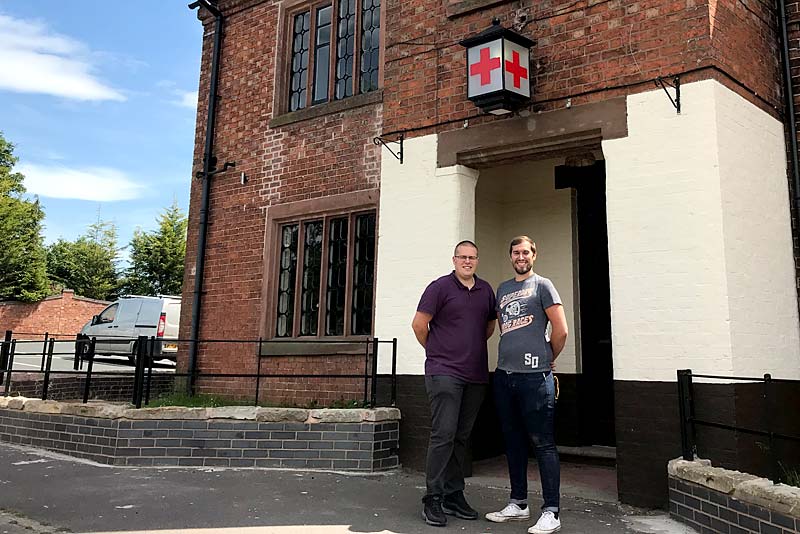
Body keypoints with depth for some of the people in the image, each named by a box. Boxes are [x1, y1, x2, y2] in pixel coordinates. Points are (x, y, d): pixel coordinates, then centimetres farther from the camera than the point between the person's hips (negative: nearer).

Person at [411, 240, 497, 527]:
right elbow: (419, 323, -5)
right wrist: (436, 350, 6)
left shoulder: (486, 290, 13)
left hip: (475, 375, 6)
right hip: (444, 372, -6)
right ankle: (433, 498, 1)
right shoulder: (440, 287, -4)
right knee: (443, 435, -9)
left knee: (461, 437, 11)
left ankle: (454, 495, 21)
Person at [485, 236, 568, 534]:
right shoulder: (502, 289, 18)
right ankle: (518, 504, 25)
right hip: (504, 375, 6)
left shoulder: (542, 285, 0)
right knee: (513, 442, 13)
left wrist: (547, 360, 6)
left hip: (534, 376, -6)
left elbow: (560, 330, -3)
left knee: (543, 443, -2)